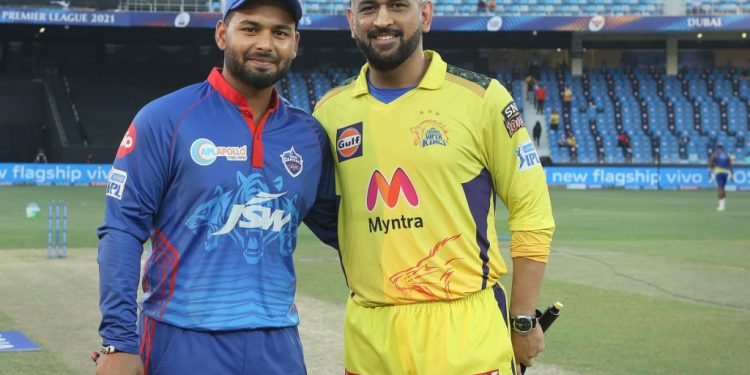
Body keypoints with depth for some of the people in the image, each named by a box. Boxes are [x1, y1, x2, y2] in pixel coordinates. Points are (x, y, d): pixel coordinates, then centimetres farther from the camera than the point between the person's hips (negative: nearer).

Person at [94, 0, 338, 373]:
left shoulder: (310, 137, 7)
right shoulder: (165, 119, -6)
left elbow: (340, 227, 15)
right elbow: (123, 230, -7)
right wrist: (119, 342, -13)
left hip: (277, 344, 4)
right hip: (181, 342, -4)